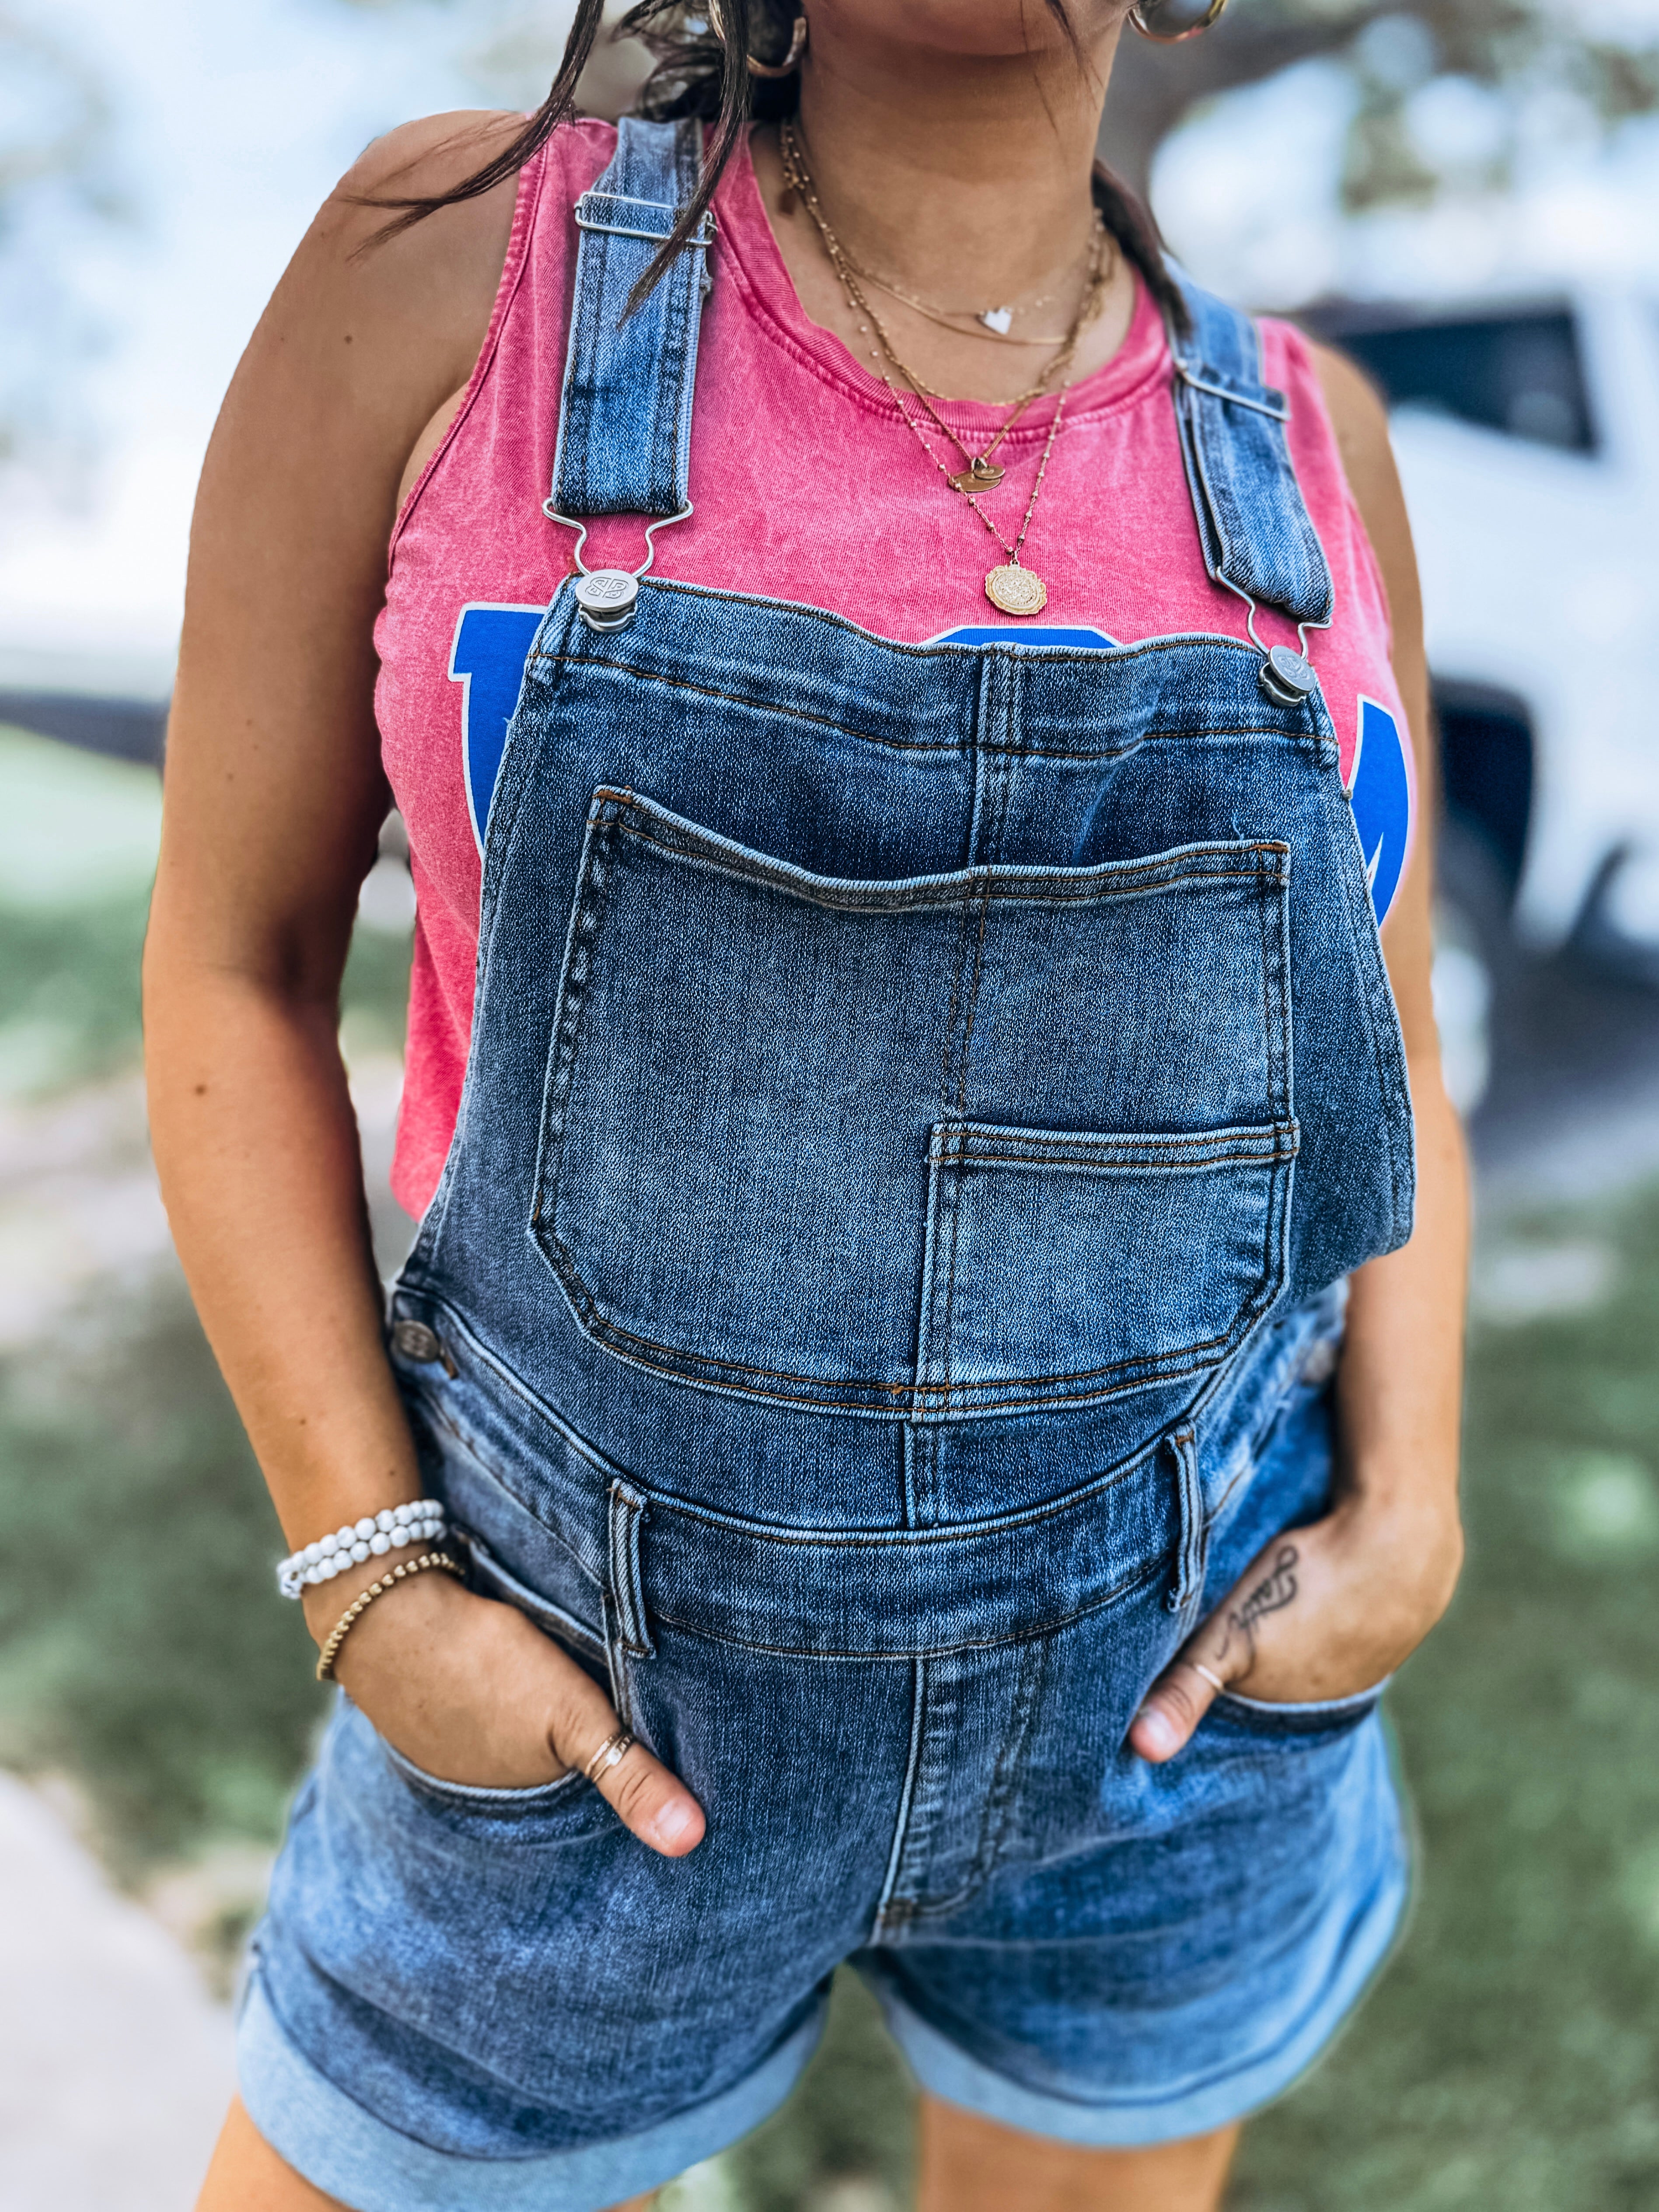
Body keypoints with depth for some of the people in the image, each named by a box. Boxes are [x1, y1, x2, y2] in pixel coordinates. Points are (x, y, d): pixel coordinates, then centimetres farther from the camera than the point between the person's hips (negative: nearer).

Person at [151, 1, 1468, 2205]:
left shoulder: (1304, 442, -3)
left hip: (1184, 1666, 3)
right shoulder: (450, 262, -11)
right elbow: (234, 961, -6)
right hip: (612, 1687, -2)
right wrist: (367, 1581, -13)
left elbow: (1385, 1073, 6)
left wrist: (1409, 1523, -8)